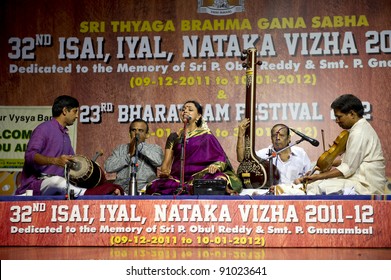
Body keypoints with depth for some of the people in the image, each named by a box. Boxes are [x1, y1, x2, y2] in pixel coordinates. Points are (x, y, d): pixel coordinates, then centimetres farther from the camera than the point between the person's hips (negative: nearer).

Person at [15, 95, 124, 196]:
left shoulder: (65, 134, 23)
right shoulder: (44, 129, -6)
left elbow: (72, 160, 27)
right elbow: (30, 155, -21)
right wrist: (55, 161, -36)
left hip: (57, 191, 9)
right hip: (37, 182, -8)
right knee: (56, 181, -39)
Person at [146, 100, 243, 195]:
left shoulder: (206, 136, 14)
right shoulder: (174, 137, 20)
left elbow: (221, 159, 7)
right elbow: (166, 162, 14)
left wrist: (216, 166, -16)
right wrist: (164, 172, -9)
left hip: (201, 177, -3)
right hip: (178, 179, 3)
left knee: (219, 179, -37)